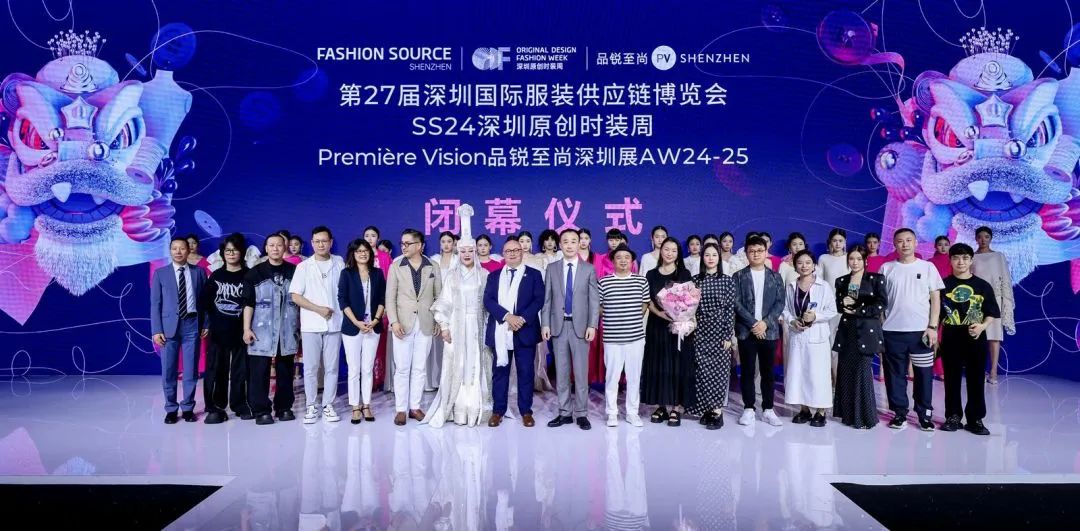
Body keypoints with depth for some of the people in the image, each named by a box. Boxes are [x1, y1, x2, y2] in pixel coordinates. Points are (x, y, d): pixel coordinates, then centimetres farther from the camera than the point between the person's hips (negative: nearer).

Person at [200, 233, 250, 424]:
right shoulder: (216, 275, 9)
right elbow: (205, 301, 9)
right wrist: (217, 317, 3)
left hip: (241, 330, -2)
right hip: (218, 331, 2)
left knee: (240, 369, 4)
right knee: (215, 369, 1)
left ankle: (240, 405, 16)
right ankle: (215, 407, 8)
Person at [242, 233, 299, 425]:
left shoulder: (294, 272, 6)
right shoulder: (255, 273, 3)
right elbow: (248, 303, 2)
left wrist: (302, 326, 7)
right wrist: (246, 329, -5)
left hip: (288, 331, 1)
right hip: (262, 331, -1)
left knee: (286, 371, 8)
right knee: (259, 372, -2)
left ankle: (284, 407, 18)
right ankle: (261, 410, 6)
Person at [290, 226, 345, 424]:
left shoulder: (339, 263, 5)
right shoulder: (304, 266, 2)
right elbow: (296, 296, -1)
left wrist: (338, 311, -2)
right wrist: (318, 309, -10)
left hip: (334, 323, 1)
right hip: (310, 324, -1)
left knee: (331, 367, 5)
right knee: (311, 367, 3)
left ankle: (328, 405, 15)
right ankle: (312, 406, 13)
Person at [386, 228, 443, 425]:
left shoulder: (433, 268, 5)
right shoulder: (396, 267, 3)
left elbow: (439, 296, 8)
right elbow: (390, 298, -1)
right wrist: (394, 321, -11)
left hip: (426, 324, 1)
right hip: (403, 324, -1)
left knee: (419, 369, 7)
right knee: (402, 369, 2)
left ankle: (415, 407, 16)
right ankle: (400, 409, 9)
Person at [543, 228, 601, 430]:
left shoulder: (589, 269, 3)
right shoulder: (552, 268, 8)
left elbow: (594, 299, 0)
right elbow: (547, 298, 6)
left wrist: (592, 325, -8)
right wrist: (545, 324, -2)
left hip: (580, 326, -2)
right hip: (558, 325, 2)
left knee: (581, 372, 2)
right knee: (561, 372, 7)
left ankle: (581, 414, 10)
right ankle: (565, 412, 16)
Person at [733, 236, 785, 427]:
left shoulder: (775, 276, 9)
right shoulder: (739, 276, 4)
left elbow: (780, 303, 2)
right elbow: (737, 303, -4)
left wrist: (765, 322, -11)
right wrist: (753, 324, -13)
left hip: (769, 330, 1)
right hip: (746, 331, -1)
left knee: (768, 372, 6)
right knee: (747, 371, 3)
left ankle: (768, 409, 14)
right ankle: (748, 409, 11)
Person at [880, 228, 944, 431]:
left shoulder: (927, 267, 5)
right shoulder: (886, 268, 6)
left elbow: (936, 299, 4)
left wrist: (932, 326, -5)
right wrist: (878, 326, 0)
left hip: (921, 330, -1)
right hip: (892, 330, 1)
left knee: (923, 373, 3)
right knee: (895, 374, 5)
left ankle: (925, 414, 15)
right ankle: (899, 413, 15)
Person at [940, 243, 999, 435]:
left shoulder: (983, 286, 4)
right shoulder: (943, 284, 2)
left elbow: (993, 313, 7)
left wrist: (982, 326, -12)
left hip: (975, 338, 1)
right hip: (951, 338, 0)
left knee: (976, 379, 4)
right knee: (952, 379, 6)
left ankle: (976, 419, 13)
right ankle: (953, 416, 15)